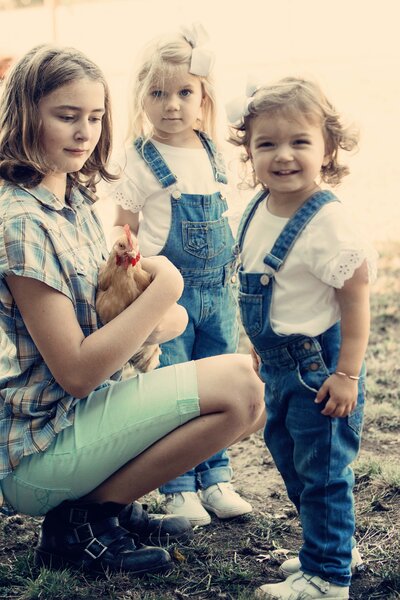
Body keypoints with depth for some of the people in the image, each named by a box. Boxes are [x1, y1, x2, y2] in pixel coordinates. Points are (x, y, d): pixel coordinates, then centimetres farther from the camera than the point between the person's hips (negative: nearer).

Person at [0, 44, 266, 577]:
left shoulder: (75, 199, 7)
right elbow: (76, 373, -23)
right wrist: (163, 290, -19)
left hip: (76, 408, 9)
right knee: (240, 387, -17)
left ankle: (115, 504, 11)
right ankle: (83, 520, -4)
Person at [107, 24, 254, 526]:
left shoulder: (213, 154, 5)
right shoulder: (138, 159, -8)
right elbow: (123, 229, -4)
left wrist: (232, 276, 14)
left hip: (217, 291, 5)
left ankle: (214, 480, 26)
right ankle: (178, 489, 15)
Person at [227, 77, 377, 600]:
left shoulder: (327, 222, -22)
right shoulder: (257, 213, 1)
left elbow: (356, 296, -20)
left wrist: (347, 373, -21)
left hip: (320, 367, -9)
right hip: (280, 366, 9)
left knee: (323, 469, 3)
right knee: (288, 456, 21)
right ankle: (337, 546, 40)